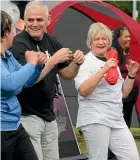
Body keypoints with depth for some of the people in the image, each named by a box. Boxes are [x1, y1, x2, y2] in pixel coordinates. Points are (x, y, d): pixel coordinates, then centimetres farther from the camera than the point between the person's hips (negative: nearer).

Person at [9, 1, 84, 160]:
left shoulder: (51, 42, 7)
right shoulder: (19, 44, -14)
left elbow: (67, 75, 14)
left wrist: (76, 63, -7)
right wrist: (54, 59, -26)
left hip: (49, 116, 7)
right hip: (27, 116, -7)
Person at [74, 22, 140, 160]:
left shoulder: (112, 62, 19)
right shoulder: (86, 62, -5)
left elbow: (122, 93, 22)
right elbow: (83, 90, -21)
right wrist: (103, 70, -23)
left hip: (117, 120, 7)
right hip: (95, 120, -7)